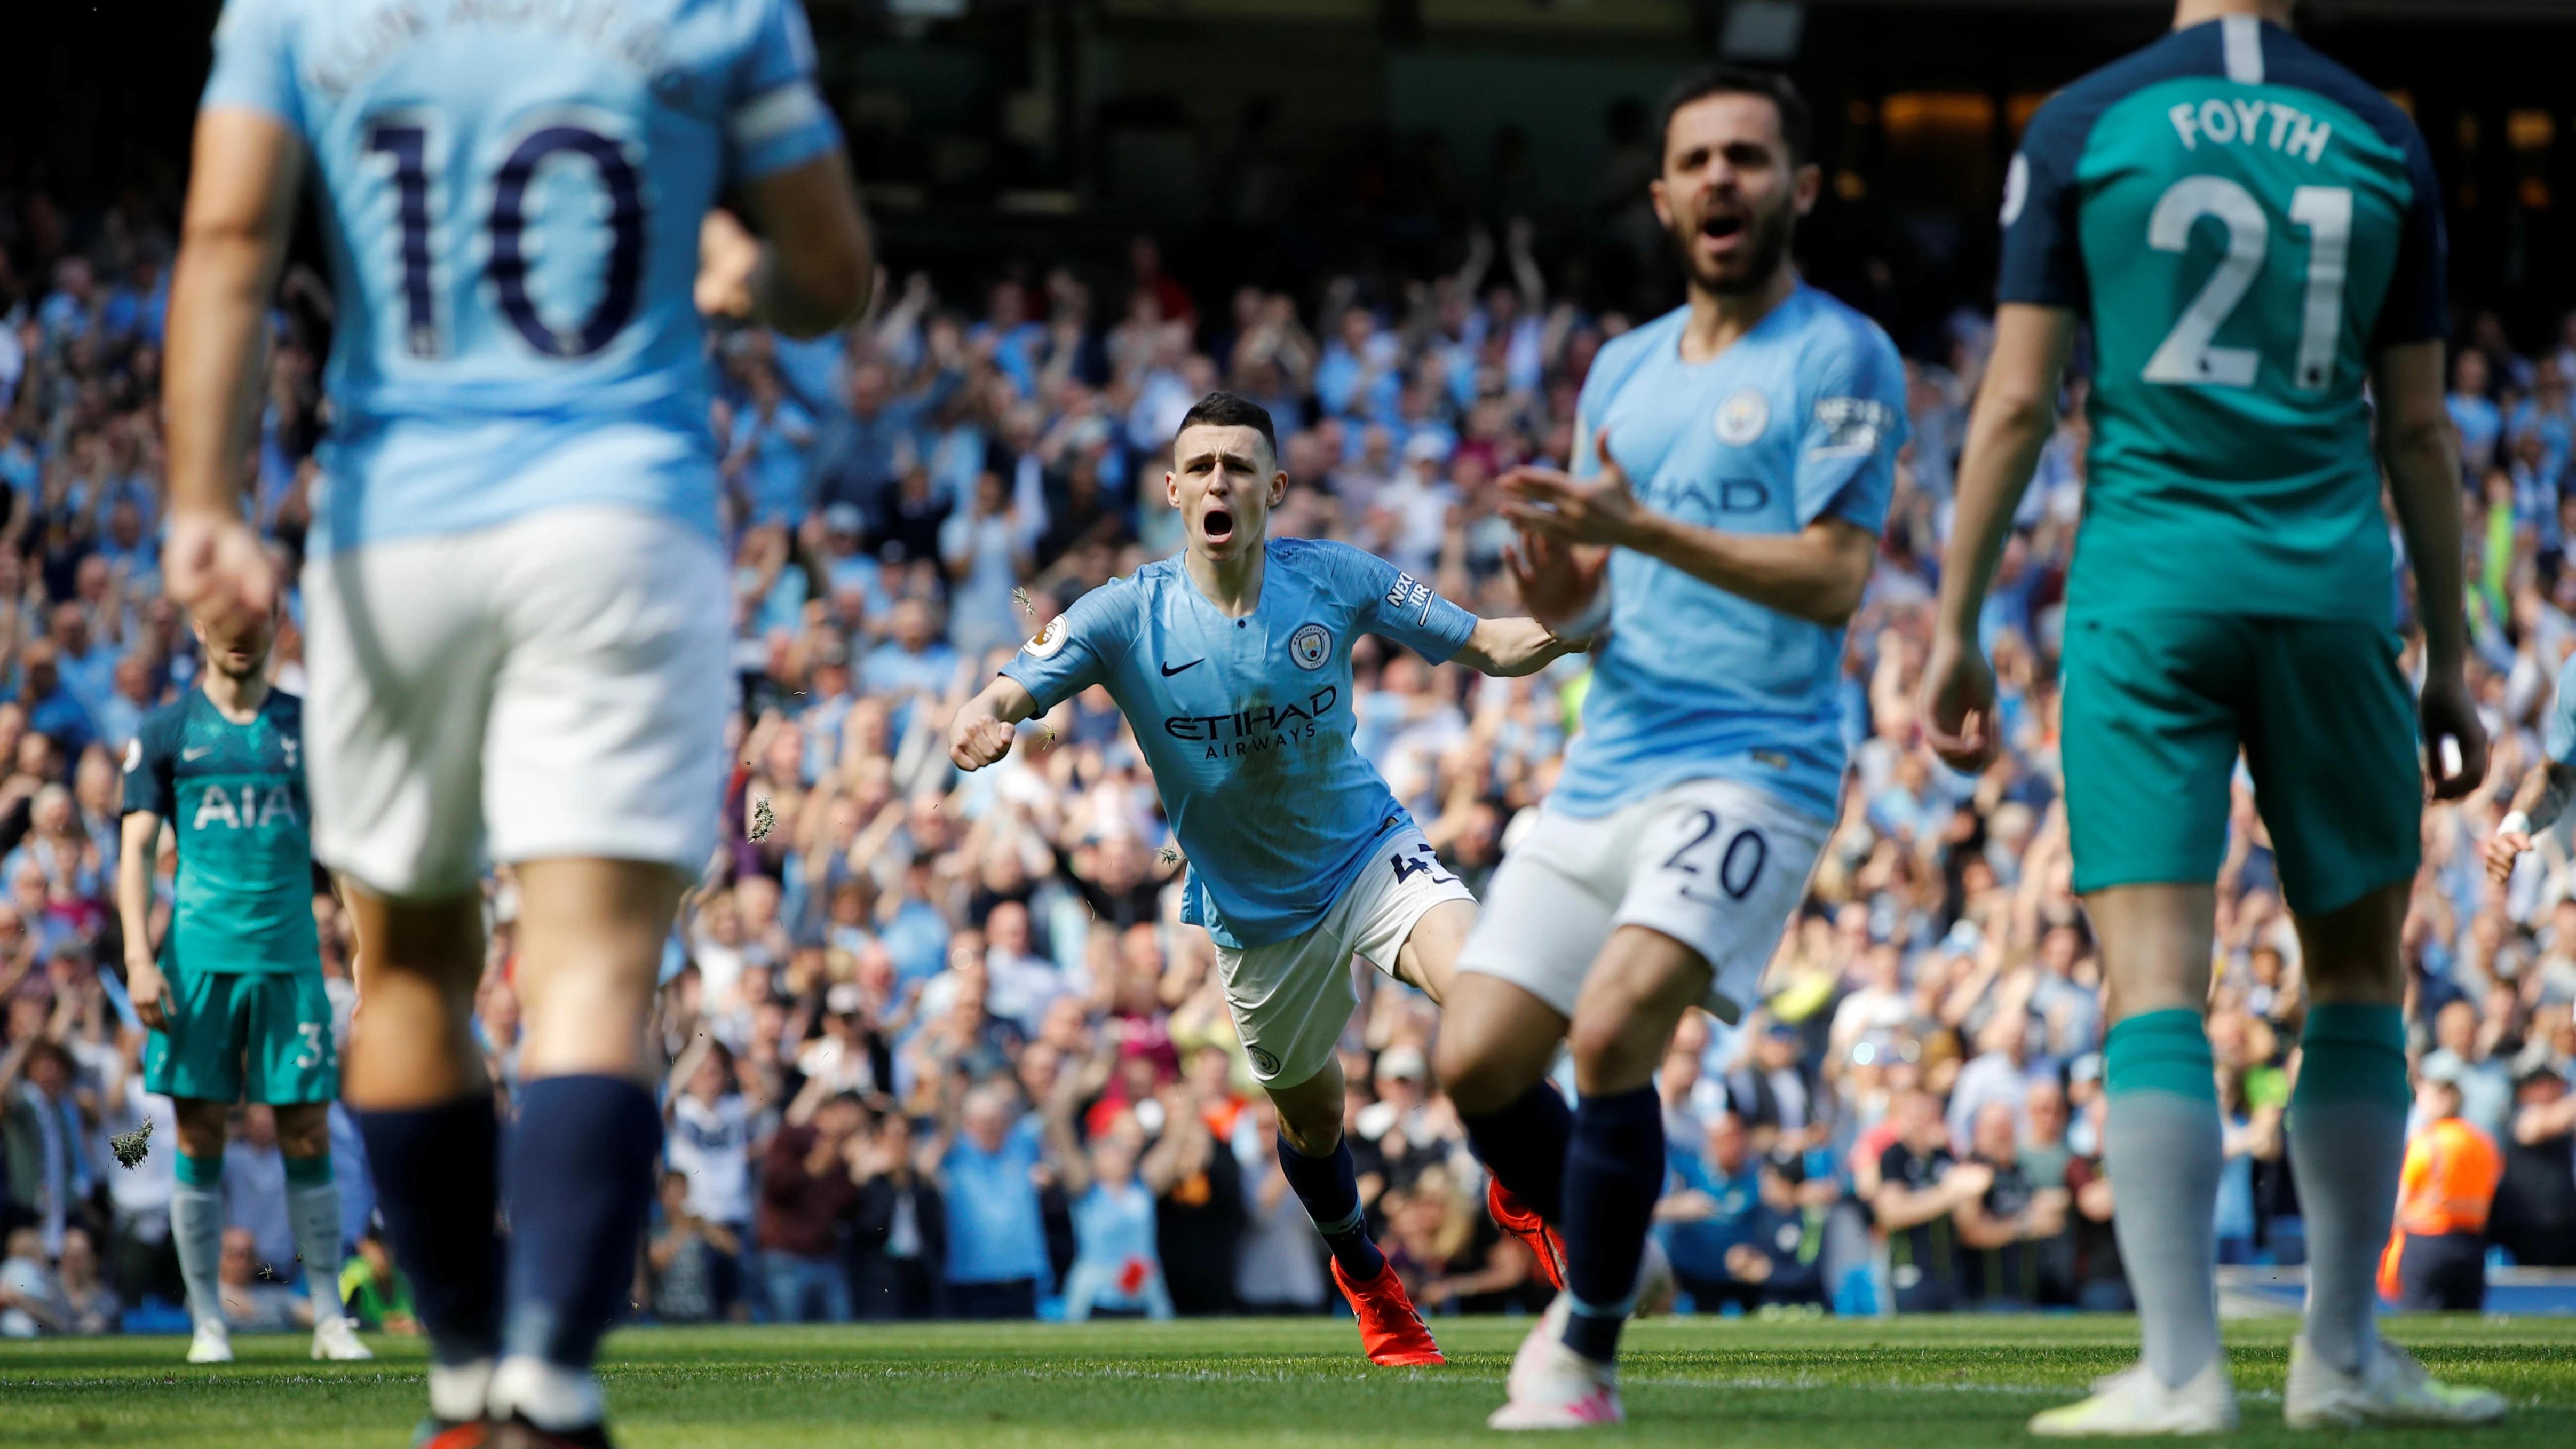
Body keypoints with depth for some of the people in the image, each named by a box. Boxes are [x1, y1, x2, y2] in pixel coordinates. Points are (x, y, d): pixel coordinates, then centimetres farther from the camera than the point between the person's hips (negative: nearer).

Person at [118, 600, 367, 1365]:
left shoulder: (305, 725, 10)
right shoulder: (168, 729, 6)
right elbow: (136, 848, 4)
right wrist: (140, 958, -7)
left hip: (291, 957, 1)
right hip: (200, 954, -1)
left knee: (308, 1138, -1)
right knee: (201, 1141, -1)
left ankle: (329, 1317, 6)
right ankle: (207, 1320, 7)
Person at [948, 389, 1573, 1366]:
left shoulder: (1336, 580, -12)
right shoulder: (1128, 616, -15)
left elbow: (1485, 646, -6)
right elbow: (1011, 691, -23)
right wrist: (983, 722, -48)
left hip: (1370, 854, -1)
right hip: (1255, 911, 1)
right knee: (1312, 1118, 15)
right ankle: (1365, 1276, 47)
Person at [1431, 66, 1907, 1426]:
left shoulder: (1840, 358, -5)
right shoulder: (1625, 369, 17)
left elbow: (1834, 579, -14)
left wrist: (1642, 531, -22)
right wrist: (1555, 584, -7)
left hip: (1751, 770, -7)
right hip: (1604, 771, 7)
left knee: (1613, 1036, -24)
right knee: (1475, 1065, 2)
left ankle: (1584, 1357, -12)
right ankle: (1600, 1271, 28)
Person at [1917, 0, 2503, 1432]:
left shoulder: (2082, 128, 1)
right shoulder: (2382, 141, 6)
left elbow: (2016, 403, -1)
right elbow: (2418, 428, 9)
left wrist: (1958, 629, 5)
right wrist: (2451, 658, 16)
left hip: (2146, 584, -1)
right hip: (2332, 588, 2)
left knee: (2157, 982, -4)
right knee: (2360, 969, 14)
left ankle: (2182, 1373, -11)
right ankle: (2343, 1353, 17)